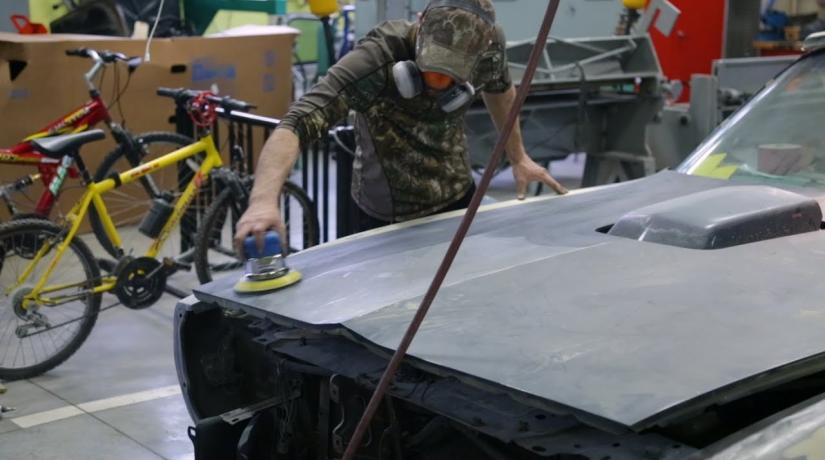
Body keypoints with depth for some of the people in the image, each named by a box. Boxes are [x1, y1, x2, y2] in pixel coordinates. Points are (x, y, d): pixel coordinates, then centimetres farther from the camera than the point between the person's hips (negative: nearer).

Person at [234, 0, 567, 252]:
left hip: (458, 200, 4)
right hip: (387, 221, -4)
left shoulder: (488, 43, -18)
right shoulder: (374, 61, -34)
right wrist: (263, 200, -60)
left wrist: (518, 157, 11)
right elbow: (297, 124, -44)